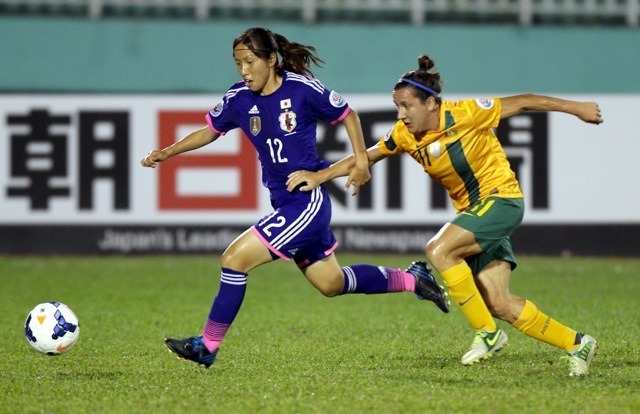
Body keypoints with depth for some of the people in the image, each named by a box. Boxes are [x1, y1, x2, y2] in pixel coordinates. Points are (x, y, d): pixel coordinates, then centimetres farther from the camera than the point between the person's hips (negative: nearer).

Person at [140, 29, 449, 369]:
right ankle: (411, 280, 37)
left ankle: (207, 346, -5)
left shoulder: (302, 88, -14)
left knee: (235, 259, -16)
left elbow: (347, 114, 0)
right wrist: (167, 153, 9)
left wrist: (361, 159, -6)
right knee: (331, 284, 18)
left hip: (307, 202, -7)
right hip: (284, 204, 7)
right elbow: (211, 130, 18)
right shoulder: (238, 99, 1)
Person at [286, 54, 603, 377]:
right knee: (498, 304, -5)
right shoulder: (405, 135, -1)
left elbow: (521, 103, -9)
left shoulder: (464, 114, -18)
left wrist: (576, 108, -2)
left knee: (439, 251, -25)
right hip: (472, 210, 6)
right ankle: (576, 344, 11)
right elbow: (367, 157, 8)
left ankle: (487, 333, -14)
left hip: (500, 198, -6)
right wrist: (319, 176, -2)